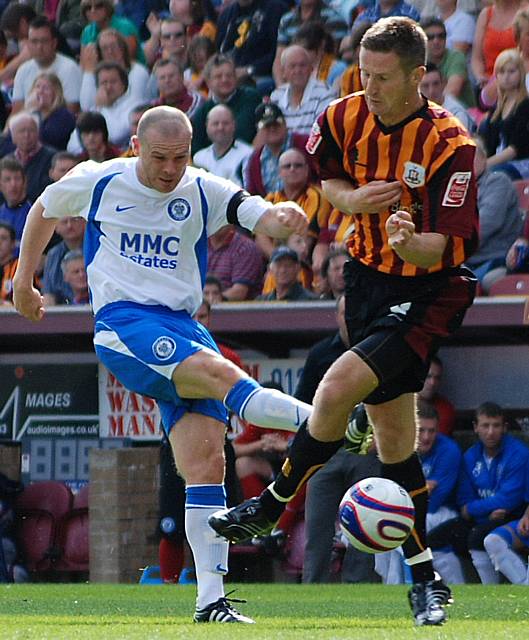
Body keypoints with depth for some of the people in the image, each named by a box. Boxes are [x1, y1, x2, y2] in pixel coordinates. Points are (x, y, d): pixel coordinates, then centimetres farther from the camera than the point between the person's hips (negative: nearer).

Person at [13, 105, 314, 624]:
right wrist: (23, 281, 26)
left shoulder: (202, 192, 5)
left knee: (206, 463, -9)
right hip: (123, 324, -3)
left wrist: (280, 217, -36)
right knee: (222, 374, -31)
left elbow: (254, 213, -13)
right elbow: (44, 210, 23)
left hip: (183, 327, 3)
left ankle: (211, 600, -9)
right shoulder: (97, 182, 4)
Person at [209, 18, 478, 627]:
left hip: (429, 291, -6)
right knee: (391, 430, 7)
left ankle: (271, 504, -3)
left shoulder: (449, 145, -20)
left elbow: (445, 247, -23)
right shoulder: (345, 118, -4)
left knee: (339, 386, -24)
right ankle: (426, 579, 15)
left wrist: (413, 243, -46)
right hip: (366, 279, 6)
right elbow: (312, 178, 14)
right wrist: (351, 198, -7)